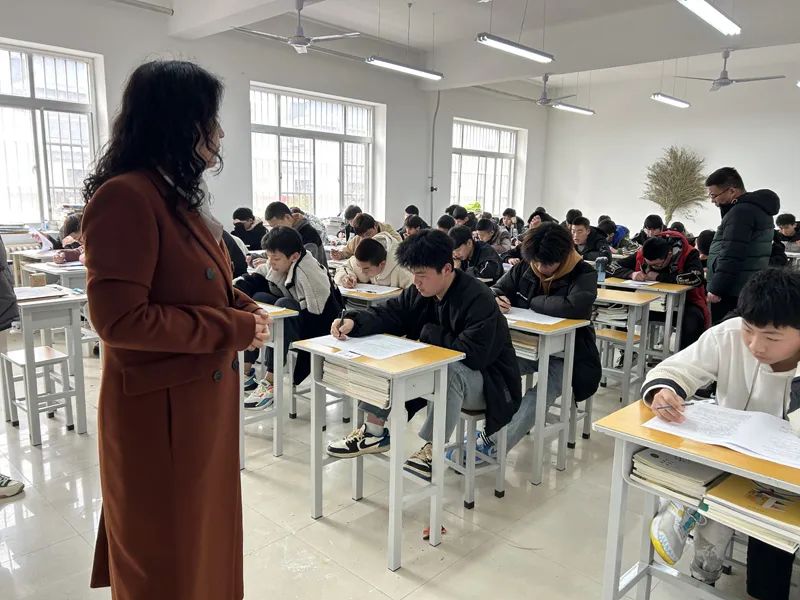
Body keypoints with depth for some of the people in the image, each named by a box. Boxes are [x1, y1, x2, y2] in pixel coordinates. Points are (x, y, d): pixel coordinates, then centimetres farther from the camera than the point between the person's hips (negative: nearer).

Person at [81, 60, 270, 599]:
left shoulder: (178, 197, 10)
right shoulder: (125, 197, -20)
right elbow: (119, 319, -25)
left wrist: (246, 310, 0)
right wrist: (235, 330, -19)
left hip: (203, 398, 9)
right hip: (161, 409, -9)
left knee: (206, 532, 24)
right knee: (169, 556, 11)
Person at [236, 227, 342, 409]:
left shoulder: (312, 275, -28)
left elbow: (321, 321, -28)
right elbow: (249, 283, -5)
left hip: (322, 333, -7)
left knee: (284, 304, -31)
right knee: (259, 297, -10)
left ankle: (271, 381, -31)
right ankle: (245, 366, -12)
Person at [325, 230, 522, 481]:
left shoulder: (479, 299, -26)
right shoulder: (420, 292, -4)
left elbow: (473, 354, -33)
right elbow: (388, 314, -4)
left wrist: (428, 333, -20)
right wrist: (353, 322, -25)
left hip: (486, 382, -7)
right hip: (438, 371, 7)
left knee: (449, 370, -41)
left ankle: (433, 449, -23)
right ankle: (374, 431, -1)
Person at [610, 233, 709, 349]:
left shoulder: (688, 254, -21)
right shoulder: (642, 254, -11)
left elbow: (697, 277, -39)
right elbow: (612, 267, -6)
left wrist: (659, 277, -32)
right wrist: (631, 274, -27)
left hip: (684, 303, -3)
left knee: (692, 321, -36)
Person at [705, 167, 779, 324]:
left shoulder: (741, 211, -15)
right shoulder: (758, 207, 18)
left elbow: (731, 256, -22)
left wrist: (716, 289, -20)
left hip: (732, 291, -10)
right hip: (749, 288, 10)